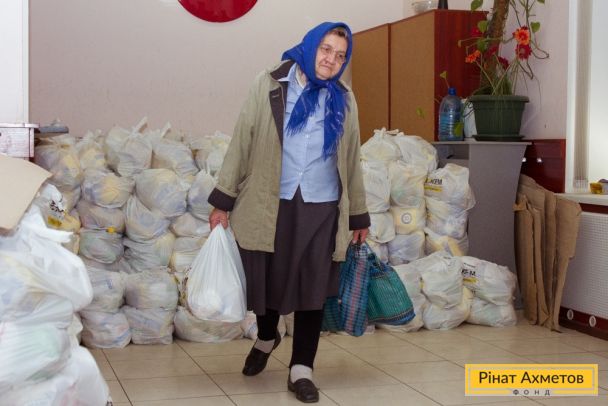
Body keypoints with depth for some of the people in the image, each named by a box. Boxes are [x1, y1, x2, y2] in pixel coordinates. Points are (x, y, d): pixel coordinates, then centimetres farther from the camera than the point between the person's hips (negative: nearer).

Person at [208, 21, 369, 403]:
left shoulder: (344, 100, 8)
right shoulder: (269, 85, 0)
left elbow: (351, 160, 13)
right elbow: (242, 143, -1)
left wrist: (359, 215, 14)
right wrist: (223, 201, -4)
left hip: (321, 208, 2)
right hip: (269, 204, -1)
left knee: (312, 287, 2)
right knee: (266, 279, 7)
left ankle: (301, 370, 15)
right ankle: (267, 338, 39)